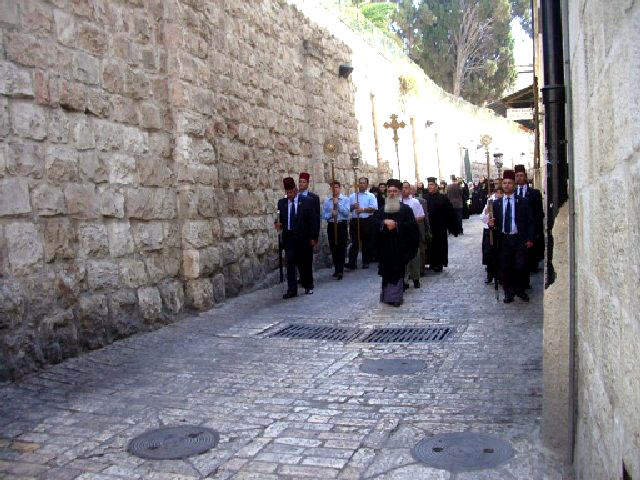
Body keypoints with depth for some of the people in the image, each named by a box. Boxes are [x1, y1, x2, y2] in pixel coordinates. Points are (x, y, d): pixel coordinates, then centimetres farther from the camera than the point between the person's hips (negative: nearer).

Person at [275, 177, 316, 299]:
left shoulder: (307, 201, -3)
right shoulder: (281, 202, 6)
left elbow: (312, 220, -2)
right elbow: (281, 219, 12)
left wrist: (312, 237, -4)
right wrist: (279, 225, -12)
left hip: (302, 237, -2)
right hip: (288, 237, 2)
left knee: (303, 263, 9)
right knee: (290, 263, -5)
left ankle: (308, 285, 27)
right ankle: (292, 289, -3)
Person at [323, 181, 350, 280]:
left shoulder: (345, 199, 1)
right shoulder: (327, 200, 7)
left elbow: (346, 212, -11)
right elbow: (324, 215, 4)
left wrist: (337, 203, -16)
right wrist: (331, 214, -15)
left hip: (342, 225, -3)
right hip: (331, 225, 3)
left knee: (341, 248, -6)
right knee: (333, 248, 8)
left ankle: (340, 271, -5)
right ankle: (336, 269, 20)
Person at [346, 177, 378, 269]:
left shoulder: (371, 196, 5)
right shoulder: (352, 196, 14)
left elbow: (374, 208, -6)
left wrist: (363, 209, -15)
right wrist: (353, 206, -8)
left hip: (366, 221, -1)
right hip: (355, 220, 1)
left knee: (366, 242, 6)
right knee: (354, 242, -4)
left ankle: (366, 262, 15)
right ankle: (352, 262, -8)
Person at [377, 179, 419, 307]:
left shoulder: (406, 209, 3)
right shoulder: (382, 209, 10)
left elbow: (412, 225, -8)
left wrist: (396, 224, -15)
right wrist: (384, 222, -17)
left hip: (400, 247, -2)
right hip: (385, 247, 2)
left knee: (398, 271, -1)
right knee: (387, 271, 4)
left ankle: (396, 296, 6)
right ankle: (387, 295, 12)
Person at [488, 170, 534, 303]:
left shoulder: (523, 202, 2)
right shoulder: (496, 203, 7)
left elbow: (530, 221, 3)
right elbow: (494, 222, 11)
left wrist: (530, 239, -4)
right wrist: (491, 224, -13)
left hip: (519, 239, -2)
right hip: (503, 239, 2)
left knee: (520, 267, -4)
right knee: (504, 268, 2)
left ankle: (520, 290, 18)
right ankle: (509, 292, 17)